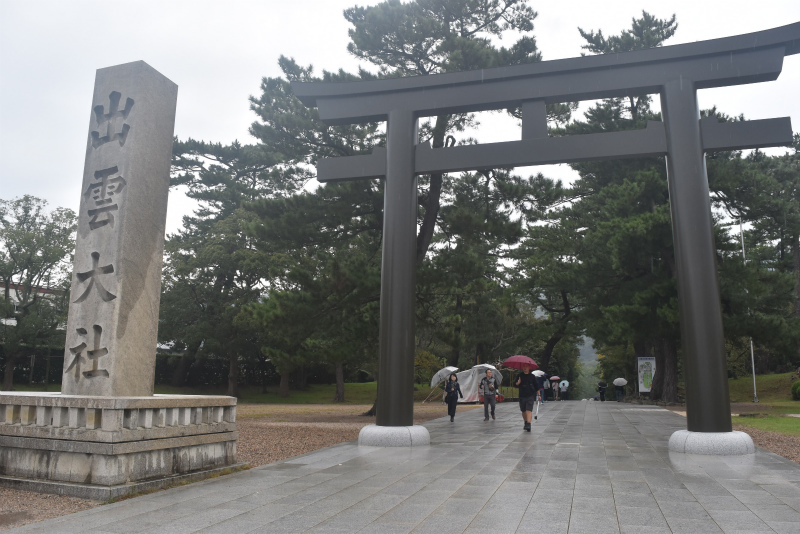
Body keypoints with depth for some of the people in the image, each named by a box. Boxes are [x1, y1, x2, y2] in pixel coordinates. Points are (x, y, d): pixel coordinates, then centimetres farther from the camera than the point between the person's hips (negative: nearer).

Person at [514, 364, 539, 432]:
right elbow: (515, 384, 3)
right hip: (522, 396, 3)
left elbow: (536, 386, 9)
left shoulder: (532, 376, 4)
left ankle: (528, 424, -21)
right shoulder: (520, 376, 6)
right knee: (523, 411, 13)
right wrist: (517, 383, -19)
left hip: (530, 396, -3)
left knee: (529, 410, -14)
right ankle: (525, 423, 32)